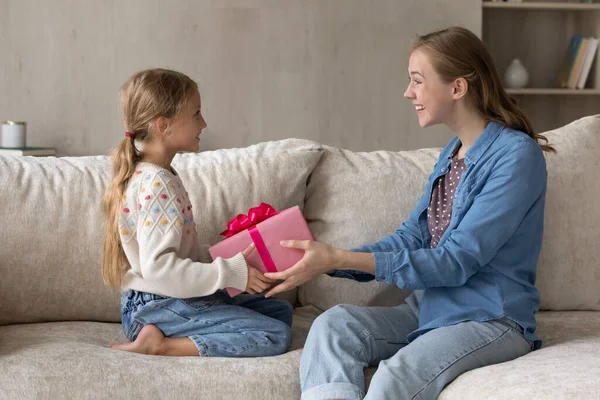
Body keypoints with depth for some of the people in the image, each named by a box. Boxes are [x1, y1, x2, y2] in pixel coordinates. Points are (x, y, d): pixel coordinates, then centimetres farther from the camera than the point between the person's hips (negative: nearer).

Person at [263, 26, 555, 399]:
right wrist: (325, 261, -5)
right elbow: (411, 237, 10)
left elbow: (456, 261, -19)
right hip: (431, 307, 8)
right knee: (334, 324, -18)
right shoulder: (452, 153, 13)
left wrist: (340, 259, -22)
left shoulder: (516, 155, -14)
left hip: (491, 321, -7)